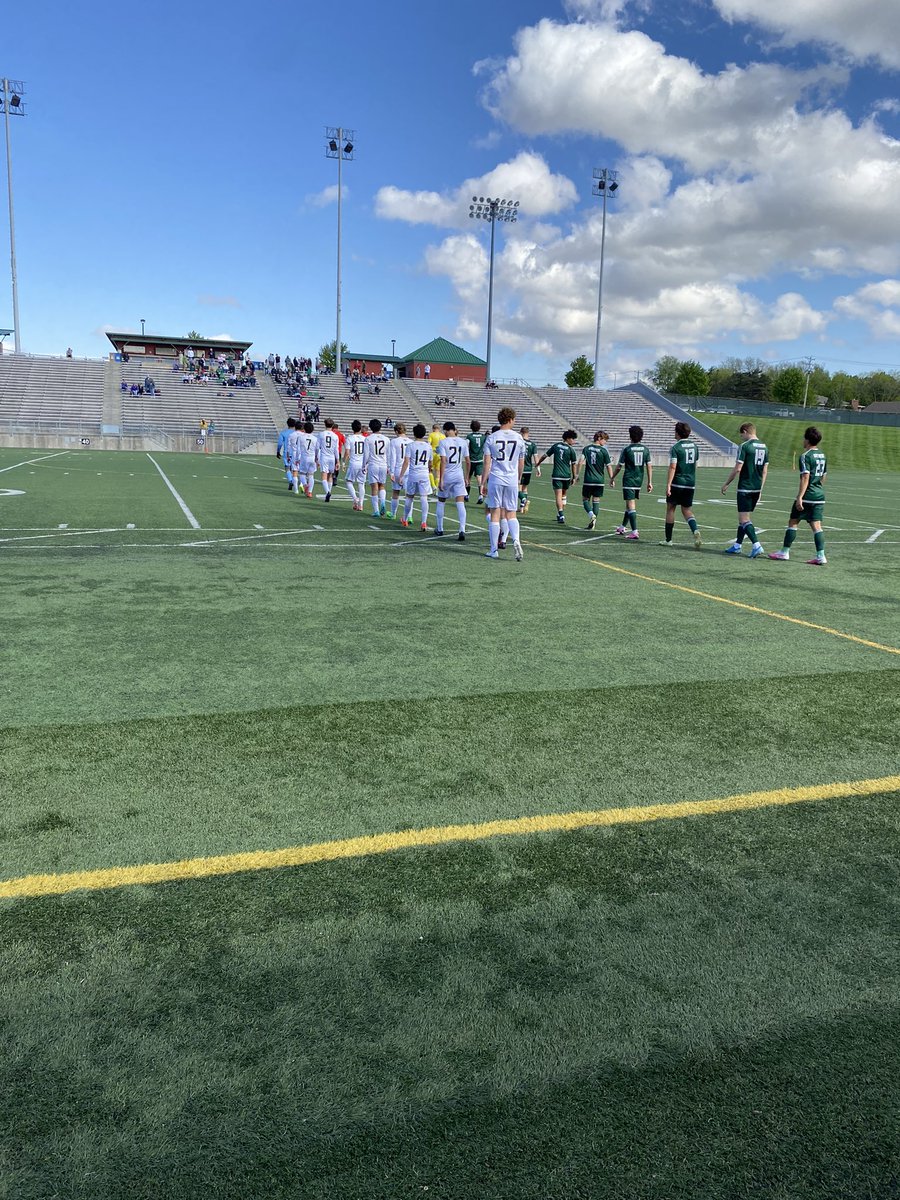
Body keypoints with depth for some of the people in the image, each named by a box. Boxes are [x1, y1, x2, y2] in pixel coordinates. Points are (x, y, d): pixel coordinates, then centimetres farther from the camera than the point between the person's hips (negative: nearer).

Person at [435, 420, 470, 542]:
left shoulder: (443, 442, -8)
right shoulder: (463, 442, 4)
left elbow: (443, 461, -15)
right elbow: (467, 461, 7)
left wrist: (440, 479, -13)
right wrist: (466, 478, 16)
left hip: (447, 475, -2)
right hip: (459, 475, 2)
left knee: (441, 501, 16)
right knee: (460, 503, -3)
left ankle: (439, 529, 25)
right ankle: (462, 530, -18)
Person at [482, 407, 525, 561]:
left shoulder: (491, 438, -2)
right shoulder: (519, 438, 4)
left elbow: (487, 462, -4)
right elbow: (521, 462, 12)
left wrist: (483, 482, 3)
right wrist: (519, 479, 26)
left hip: (495, 479, -1)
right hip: (512, 481, 1)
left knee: (495, 514, 5)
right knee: (511, 515, 9)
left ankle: (494, 550, 7)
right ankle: (516, 540, -18)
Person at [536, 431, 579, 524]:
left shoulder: (556, 445, 4)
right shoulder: (571, 449, -4)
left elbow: (545, 455, 13)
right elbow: (574, 464, -2)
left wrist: (537, 464, 29)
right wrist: (574, 477, 7)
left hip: (556, 475, 0)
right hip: (567, 476, 0)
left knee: (558, 496, -6)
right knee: (563, 495, 19)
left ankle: (561, 515, -20)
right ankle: (561, 515, 25)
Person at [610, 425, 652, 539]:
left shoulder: (627, 450, -9)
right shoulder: (645, 449, 3)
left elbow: (619, 467, -4)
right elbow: (649, 466, 1)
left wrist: (612, 478, 10)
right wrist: (649, 482, 6)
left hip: (628, 480, -5)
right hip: (639, 481, 6)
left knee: (631, 505, -8)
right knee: (630, 504, 19)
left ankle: (634, 532, -16)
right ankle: (622, 527, 34)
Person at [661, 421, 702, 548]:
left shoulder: (676, 448, -11)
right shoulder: (694, 446, 9)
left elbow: (672, 467, -18)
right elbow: (695, 465, 17)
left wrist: (668, 485, -19)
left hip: (677, 483, -5)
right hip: (690, 483, 5)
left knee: (670, 509, 8)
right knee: (687, 511, 11)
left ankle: (668, 540, 13)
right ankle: (695, 531, -17)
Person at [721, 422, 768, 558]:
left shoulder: (745, 446, -12)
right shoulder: (764, 447, 10)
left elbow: (737, 468, -14)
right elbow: (765, 471, 12)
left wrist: (726, 484, -3)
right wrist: (760, 489, 19)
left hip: (745, 488, -8)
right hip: (757, 488, 8)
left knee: (744, 519, -6)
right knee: (745, 517, 16)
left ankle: (756, 545, -17)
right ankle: (737, 545, 22)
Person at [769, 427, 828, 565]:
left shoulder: (805, 456, -12)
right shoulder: (822, 455, 13)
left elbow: (805, 478, -19)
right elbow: (823, 476, 20)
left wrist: (799, 498, -21)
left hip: (807, 496, -7)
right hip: (820, 497, 7)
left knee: (793, 522, 5)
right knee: (816, 525, 4)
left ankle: (784, 552, 10)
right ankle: (820, 556, -2)